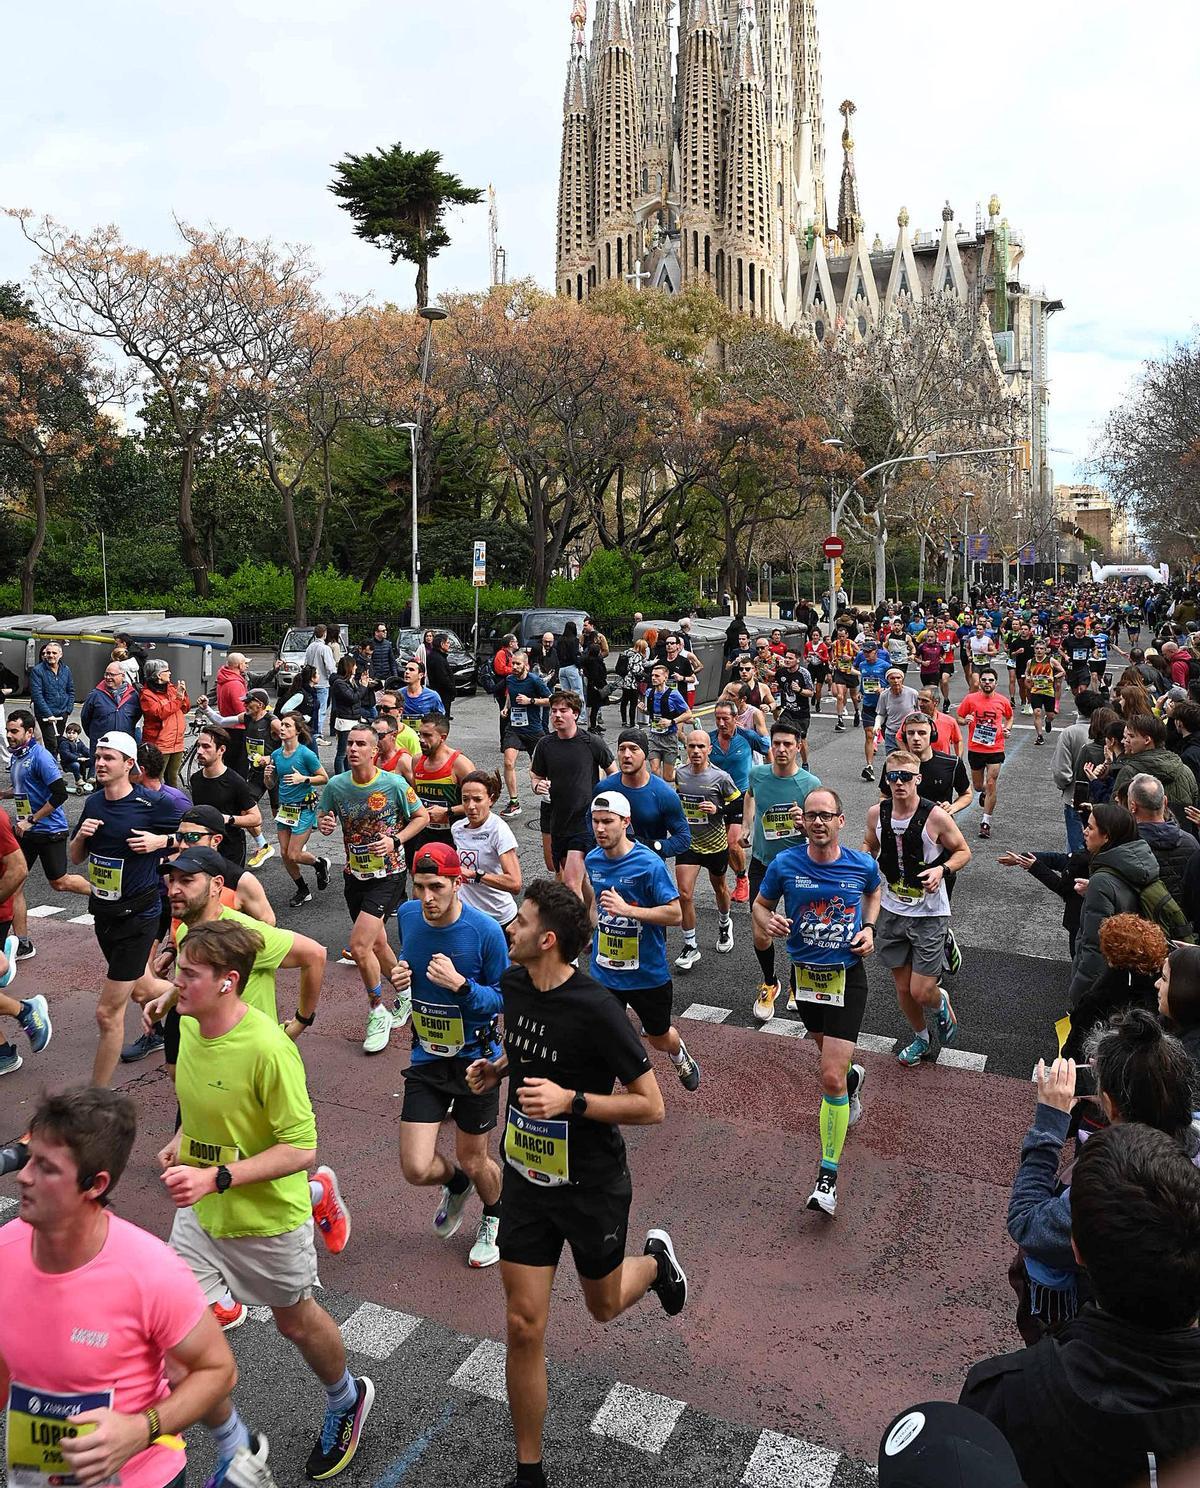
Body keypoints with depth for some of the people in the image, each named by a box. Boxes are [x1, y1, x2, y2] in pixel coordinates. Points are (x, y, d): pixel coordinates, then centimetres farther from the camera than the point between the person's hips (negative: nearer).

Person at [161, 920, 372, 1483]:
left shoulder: (268, 1048, -31)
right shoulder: (189, 1025, -8)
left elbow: (300, 1148, -26)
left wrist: (215, 1178, -32)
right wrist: (183, 1141, -3)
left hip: (266, 1219, -6)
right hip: (198, 1212, 6)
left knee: (296, 1321, 18)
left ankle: (346, 1400, 51)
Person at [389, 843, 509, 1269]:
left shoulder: (486, 931, -22)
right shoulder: (408, 915, -7)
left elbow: (502, 998, -13)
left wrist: (459, 984, -30)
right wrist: (400, 975, -9)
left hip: (475, 1058, -3)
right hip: (427, 1058, 3)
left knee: (474, 1163, 13)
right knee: (417, 1170, -2)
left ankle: (494, 1217, 48)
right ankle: (455, 1184, 36)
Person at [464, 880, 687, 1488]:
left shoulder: (596, 1009, -27)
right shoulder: (513, 984, -7)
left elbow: (651, 1107, -21)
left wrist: (571, 1100, -31)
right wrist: (497, 1068, -4)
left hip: (592, 1186, -4)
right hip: (526, 1177, 4)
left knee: (603, 1306, 20)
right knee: (524, 1325, 5)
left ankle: (655, 1259, 53)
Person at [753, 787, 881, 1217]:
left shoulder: (862, 865, -10)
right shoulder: (784, 864, -11)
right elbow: (760, 904, 3)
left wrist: (868, 928, -3)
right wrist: (768, 922, -19)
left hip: (847, 976, -2)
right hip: (804, 973, 3)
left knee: (830, 1078, -10)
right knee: (830, 1053, 26)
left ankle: (828, 1176, 1)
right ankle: (853, 1077, 63)